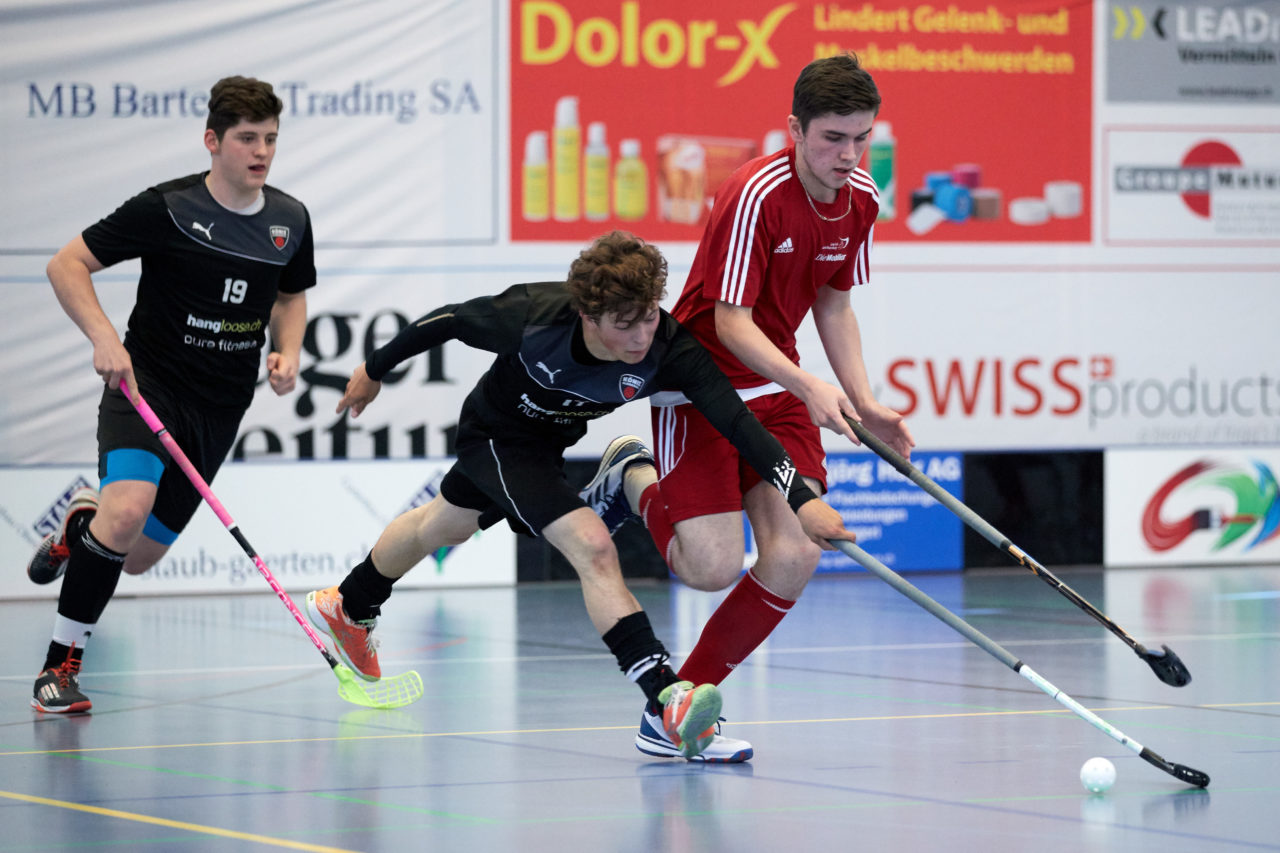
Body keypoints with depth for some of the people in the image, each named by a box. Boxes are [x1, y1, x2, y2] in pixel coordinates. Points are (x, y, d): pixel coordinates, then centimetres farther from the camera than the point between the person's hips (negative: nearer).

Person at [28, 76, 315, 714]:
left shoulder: (290, 220, 1)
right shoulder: (167, 208, -14)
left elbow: (291, 296, 21)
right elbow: (66, 264, -9)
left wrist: (288, 351, 1)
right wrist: (104, 338, -23)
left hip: (220, 408, 5)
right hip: (147, 380, -5)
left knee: (137, 557, 7)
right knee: (129, 506, -31)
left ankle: (83, 522, 43)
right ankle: (59, 666, -19)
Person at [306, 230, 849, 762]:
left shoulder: (668, 348, -38)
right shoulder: (530, 318, -41)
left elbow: (738, 423, -44)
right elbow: (448, 320, -22)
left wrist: (802, 498, -56)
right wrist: (375, 369, -7)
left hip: (552, 441, 5)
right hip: (493, 433, -5)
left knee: (444, 526, 31)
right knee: (591, 545, -26)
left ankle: (349, 608, 59)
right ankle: (665, 702, -31)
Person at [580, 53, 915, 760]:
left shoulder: (860, 200, -2)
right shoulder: (757, 195, -25)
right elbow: (731, 322, -25)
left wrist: (864, 405, 5)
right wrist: (808, 386, -38)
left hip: (780, 385, 7)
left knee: (795, 556, -10)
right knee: (713, 566, -13)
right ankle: (635, 484, 20)